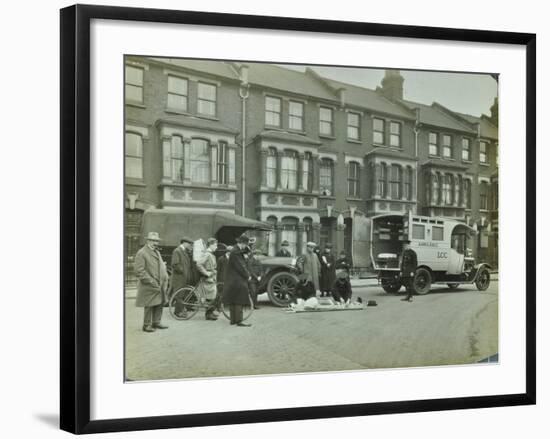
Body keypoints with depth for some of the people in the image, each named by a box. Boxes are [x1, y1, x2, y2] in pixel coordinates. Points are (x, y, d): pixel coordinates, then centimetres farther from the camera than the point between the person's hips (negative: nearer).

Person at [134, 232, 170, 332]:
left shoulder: (157, 252, 17)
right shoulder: (141, 253, -11)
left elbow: (162, 266, 24)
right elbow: (139, 270, -16)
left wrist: (165, 278, 9)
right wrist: (151, 281, -17)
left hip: (160, 284, 8)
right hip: (149, 286, -8)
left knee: (160, 303, 10)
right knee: (149, 305, -2)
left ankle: (156, 322, 22)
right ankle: (147, 325, 8)